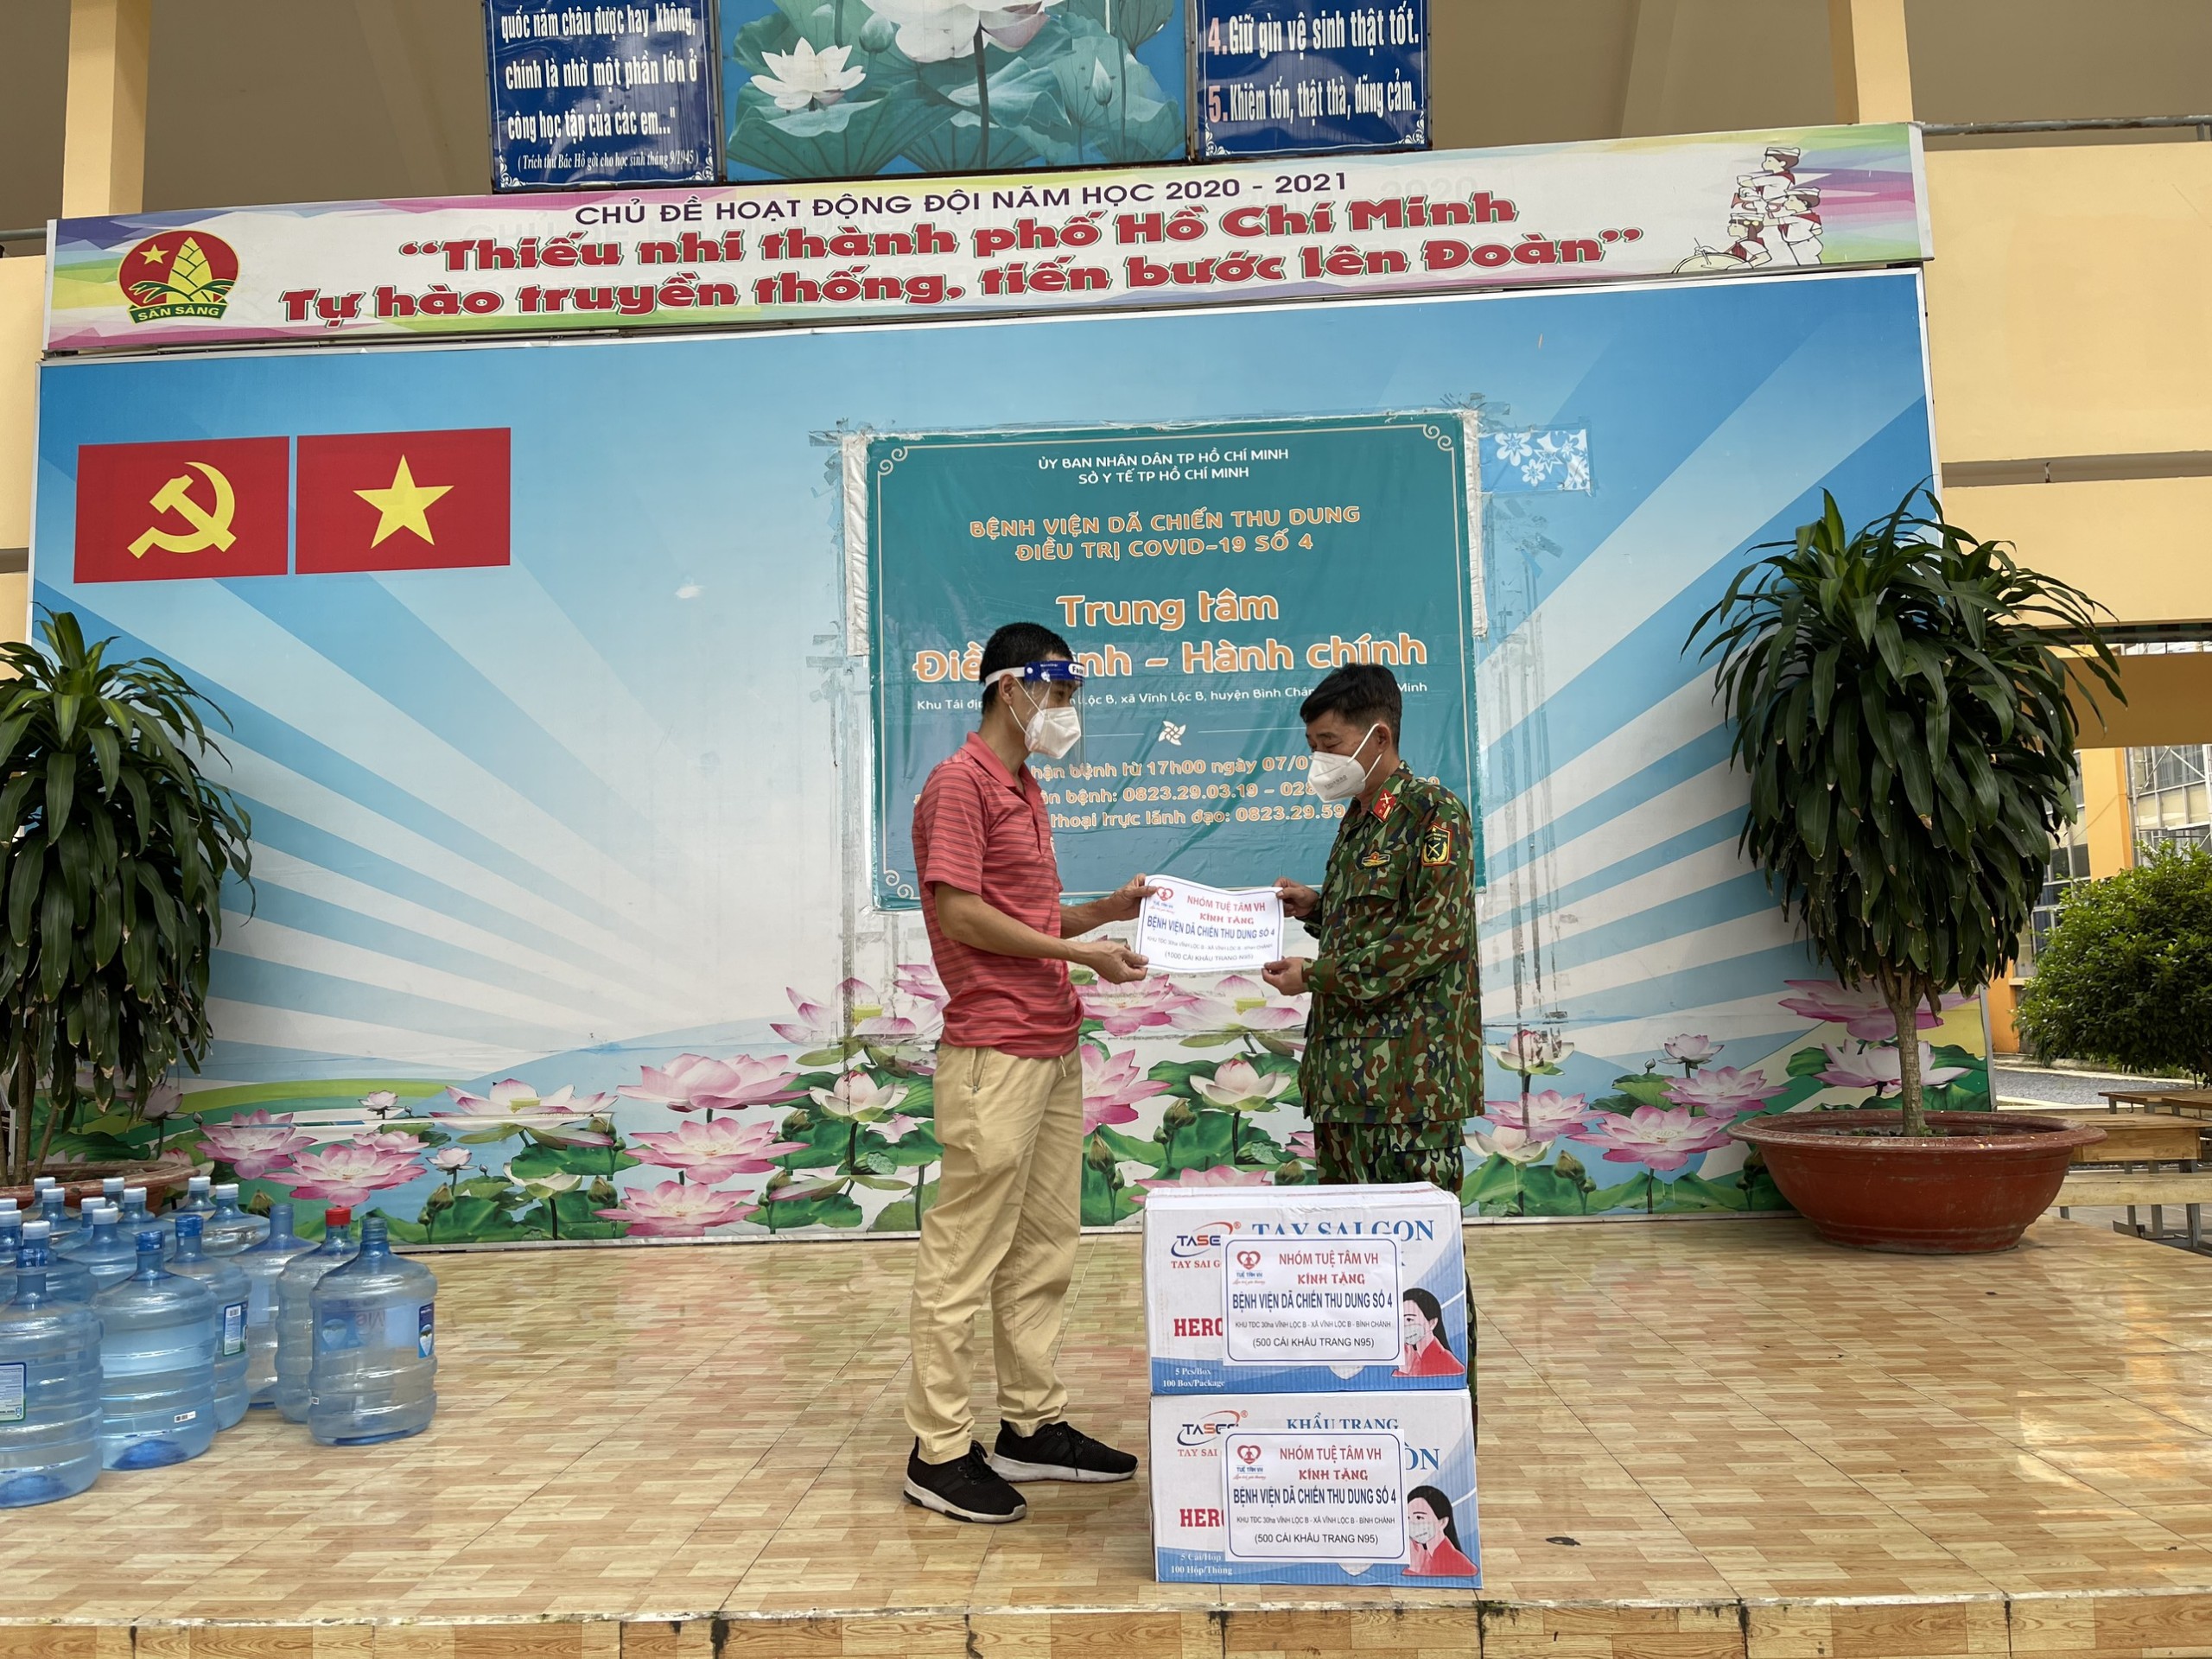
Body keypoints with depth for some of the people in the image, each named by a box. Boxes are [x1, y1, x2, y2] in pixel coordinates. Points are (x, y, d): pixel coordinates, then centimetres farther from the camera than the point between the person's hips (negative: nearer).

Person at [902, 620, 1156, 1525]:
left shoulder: (1026, 792, 21)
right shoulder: (960, 782, -8)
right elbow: (962, 913, -16)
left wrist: (1109, 907, 9)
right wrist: (1080, 952, -12)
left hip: (1053, 1048, 10)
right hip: (993, 1052, -9)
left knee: (1044, 1249, 13)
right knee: (965, 1255, -2)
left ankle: (1032, 1426, 23)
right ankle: (940, 1450, 7)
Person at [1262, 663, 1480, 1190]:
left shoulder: (1433, 812, -9)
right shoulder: (1358, 818, 18)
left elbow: (1433, 934, -18)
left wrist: (1316, 976, -15)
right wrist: (1315, 906, 8)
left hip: (1408, 1072, -9)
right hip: (1345, 1067, 9)